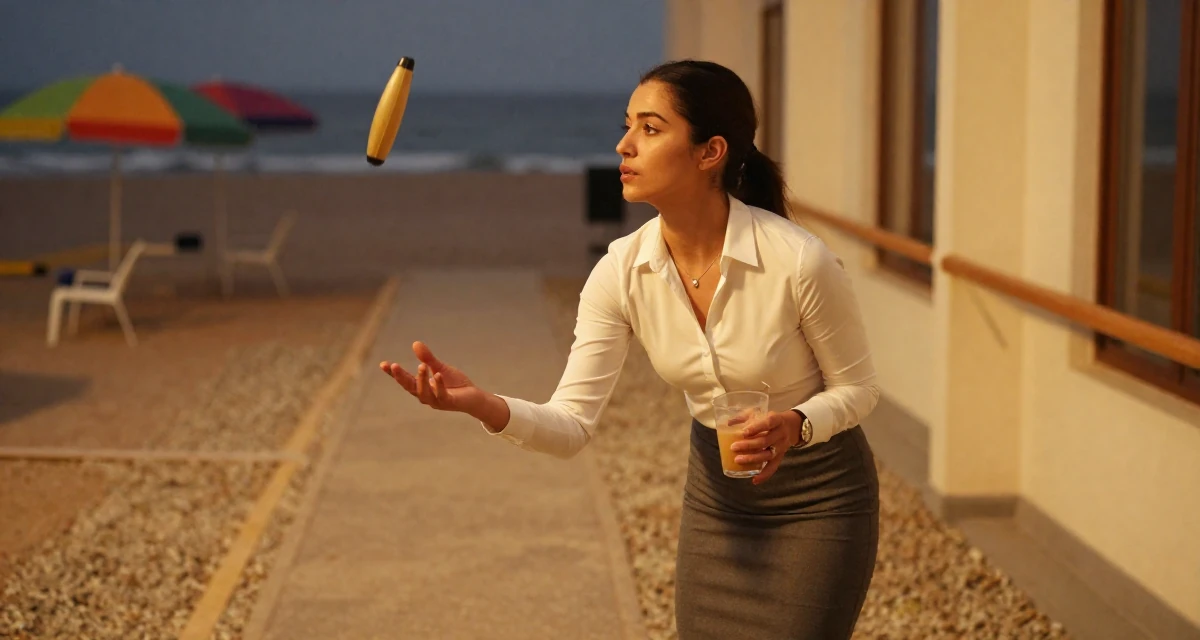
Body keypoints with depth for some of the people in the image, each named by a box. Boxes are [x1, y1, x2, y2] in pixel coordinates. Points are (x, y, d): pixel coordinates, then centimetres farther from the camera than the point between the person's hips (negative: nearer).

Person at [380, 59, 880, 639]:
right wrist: (486, 407, -36)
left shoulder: (799, 261, -26)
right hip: (716, 495, 4)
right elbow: (572, 425, -17)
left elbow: (857, 386, -10)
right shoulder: (622, 271, -15)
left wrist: (794, 426, -31)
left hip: (818, 498, -4)